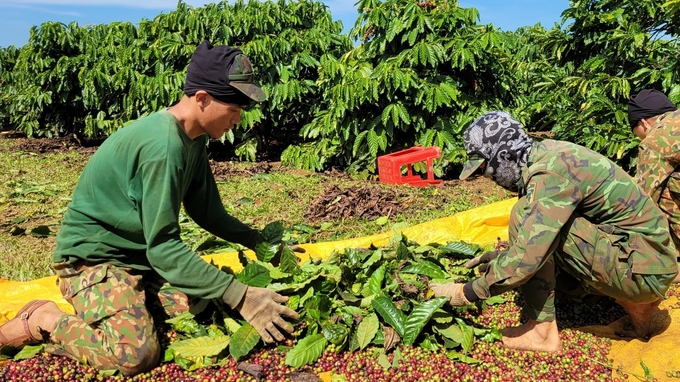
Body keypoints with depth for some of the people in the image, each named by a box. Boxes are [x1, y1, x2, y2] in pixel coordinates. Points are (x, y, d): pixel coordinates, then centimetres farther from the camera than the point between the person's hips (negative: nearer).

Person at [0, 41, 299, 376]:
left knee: (202, 306, -11)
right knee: (136, 354, -24)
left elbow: (208, 212, 8)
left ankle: (132, 293, 10)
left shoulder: (195, 138, -2)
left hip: (140, 251, 8)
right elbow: (163, 248, -28)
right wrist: (240, 297, -29)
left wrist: (261, 241, 0)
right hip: (93, 256, -8)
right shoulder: (163, 145, -28)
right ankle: (44, 321, -2)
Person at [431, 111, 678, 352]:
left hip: (644, 268, -9)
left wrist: (467, 292, -18)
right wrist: (494, 258, 20)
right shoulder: (545, 154, 5)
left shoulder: (550, 172, -23)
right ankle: (636, 301, 14)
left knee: (526, 217, -19)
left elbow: (527, 257, -29)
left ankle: (542, 331, -9)